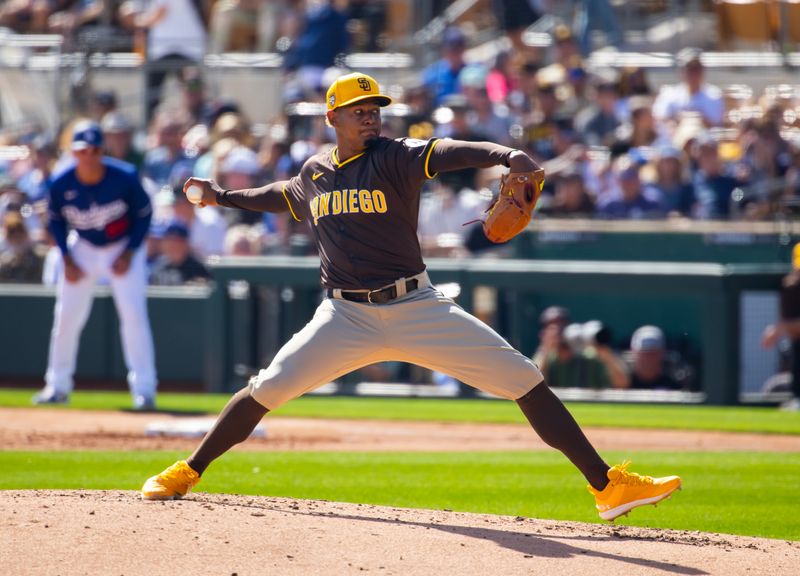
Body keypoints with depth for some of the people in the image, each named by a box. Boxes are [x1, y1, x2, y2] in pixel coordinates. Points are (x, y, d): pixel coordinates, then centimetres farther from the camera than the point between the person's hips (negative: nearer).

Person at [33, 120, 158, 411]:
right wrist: (67, 260, -7)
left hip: (123, 248, -2)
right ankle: (58, 385, 16)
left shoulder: (125, 177, -24)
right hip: (82, 249, 2)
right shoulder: (61, 183, -18)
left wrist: (129, 253, -15)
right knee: (66, 316, 1)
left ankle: (144, 388, -10)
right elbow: (55, 219, 0)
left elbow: (144, 213, -9)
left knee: (134, 314, -15)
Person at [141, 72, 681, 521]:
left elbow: (451, 152, -27)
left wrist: (509, 155, -45)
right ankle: (186, 474, 13)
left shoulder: (396, 157, -6)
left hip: (417, 309, -3)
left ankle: (608, 485, -10)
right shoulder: (314, 172, 8)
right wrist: (224, 196, 38)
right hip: (346, 317, 3)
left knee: (524, 379, -11)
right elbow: (283, 195, 33)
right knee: (268, 388, -6)